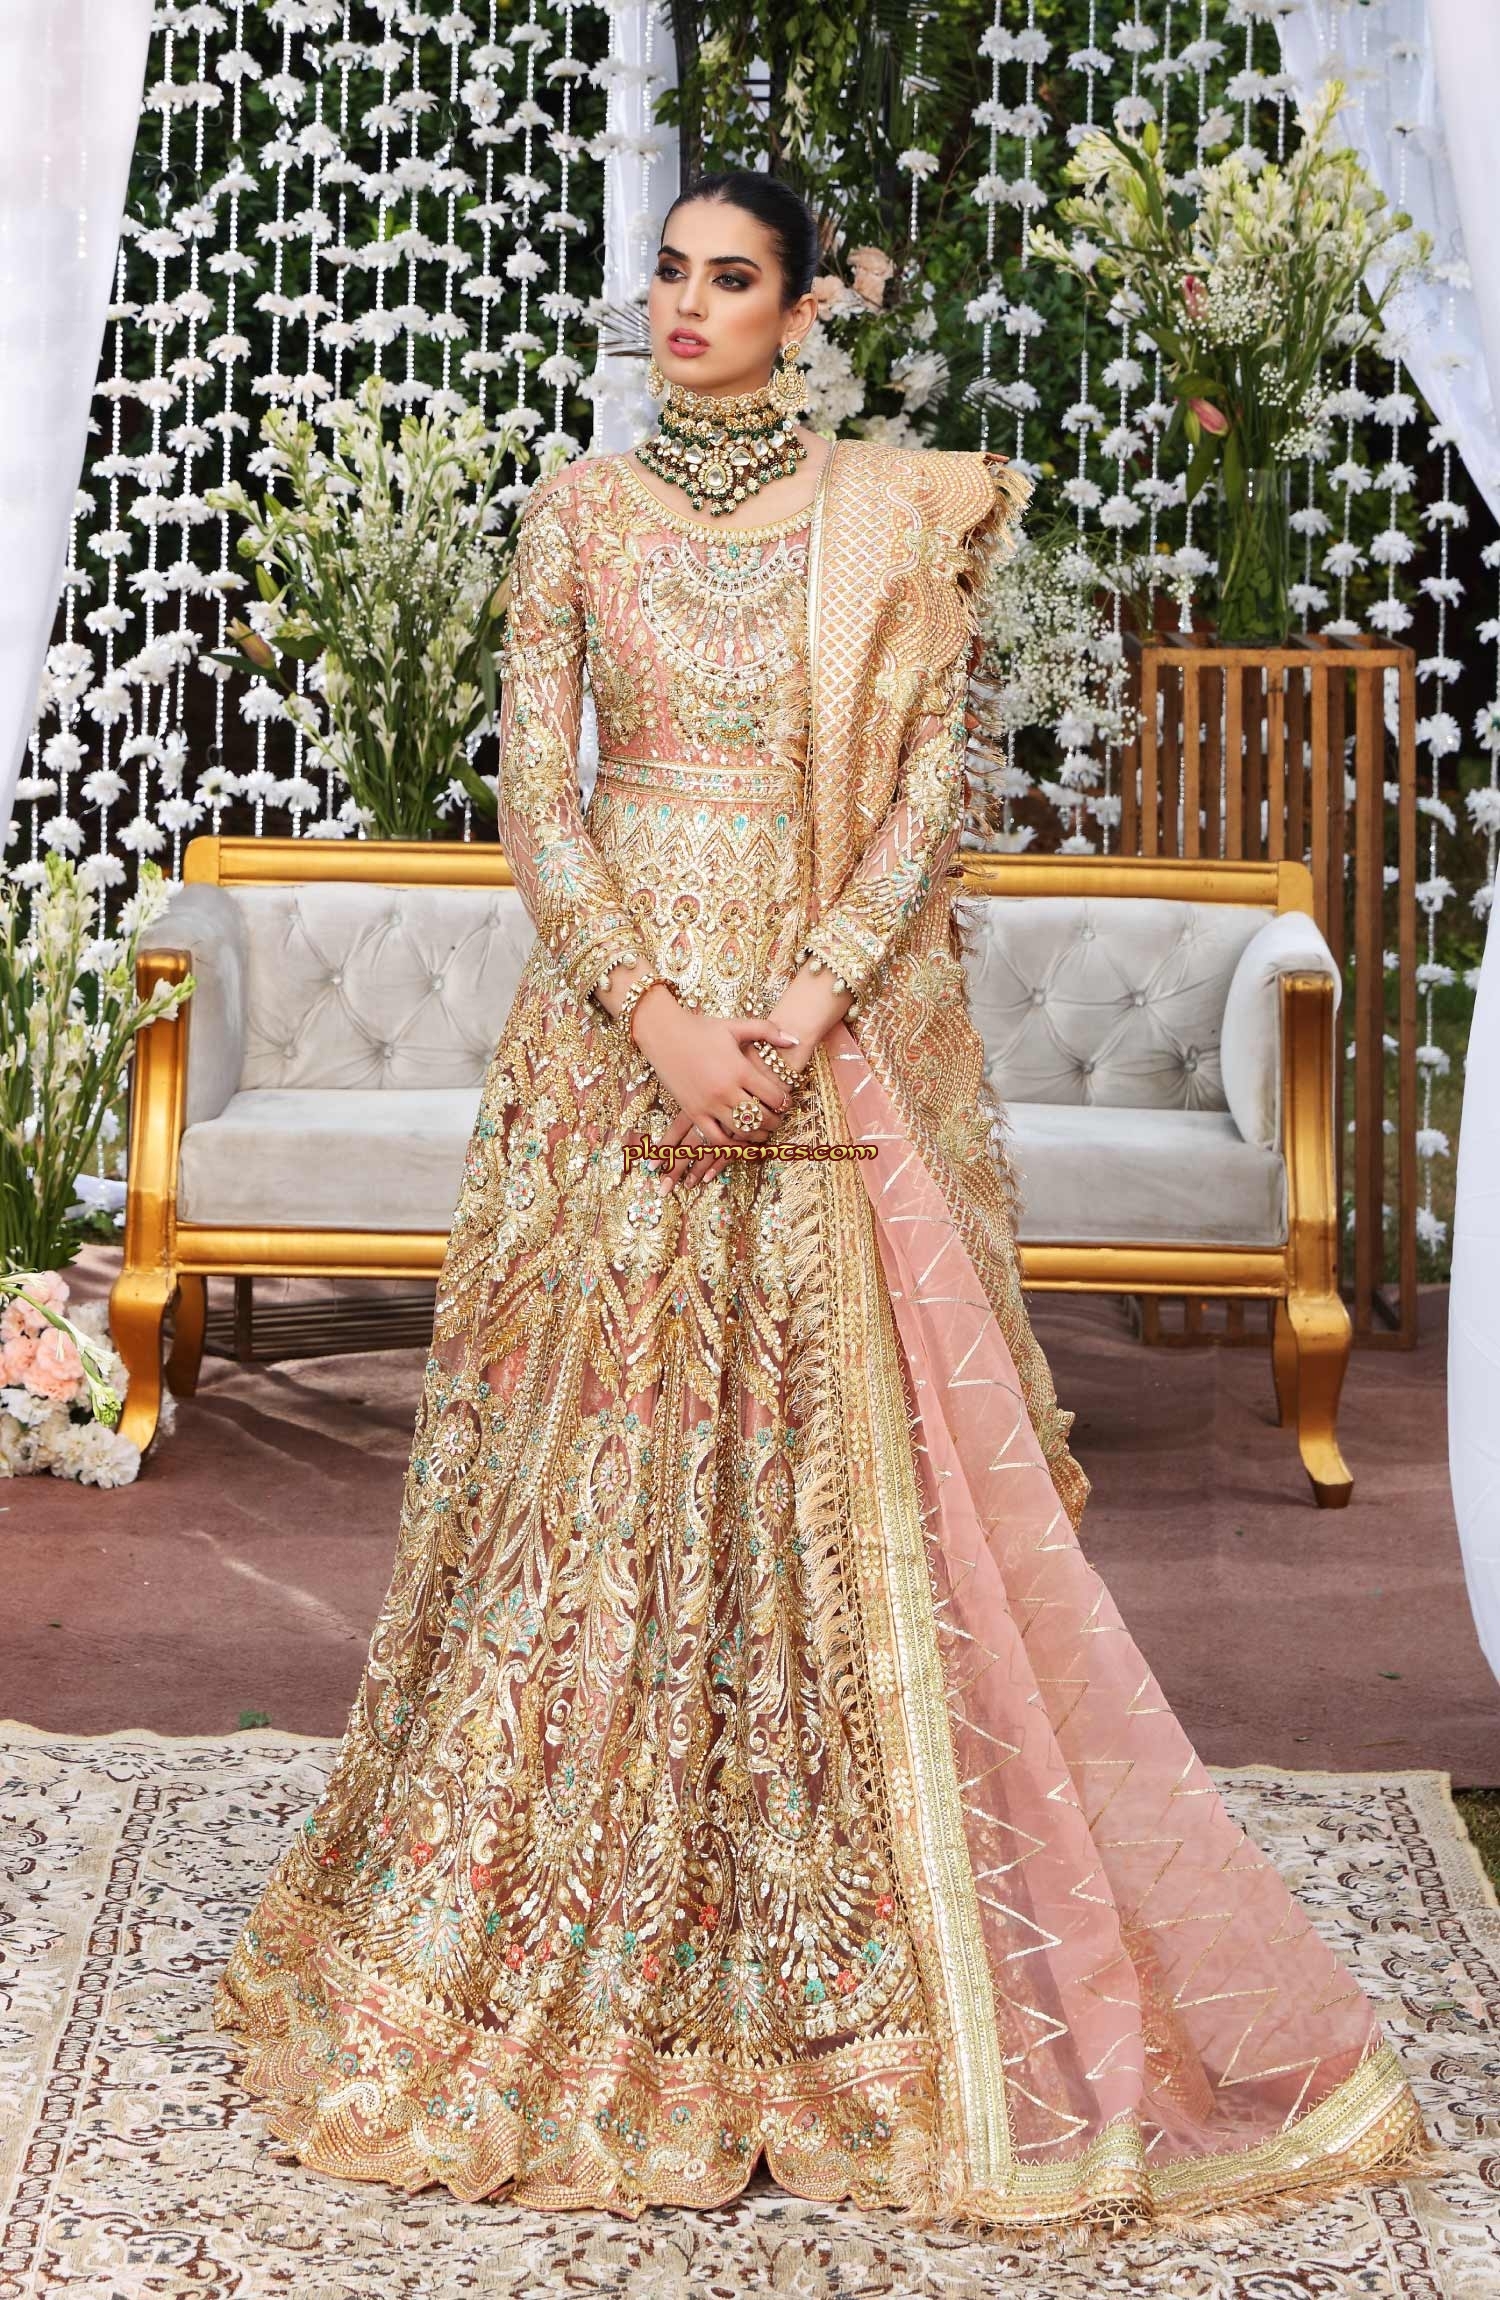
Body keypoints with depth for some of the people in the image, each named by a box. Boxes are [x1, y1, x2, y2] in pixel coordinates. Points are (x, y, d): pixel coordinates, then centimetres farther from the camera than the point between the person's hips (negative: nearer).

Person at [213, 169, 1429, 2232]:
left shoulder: (893, 515, 4)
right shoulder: (580, 512, 7)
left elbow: (929, 794, -2)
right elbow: (535, 795, 1)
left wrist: (799, 1013, -14)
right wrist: (656, 1016, -13)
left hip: (838, 1037, -1)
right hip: (615, 1034, 1)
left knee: (850, 1481, -1)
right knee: (594, 1461, 1)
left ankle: (847, 1973, 11)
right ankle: (562, 1964, 14)